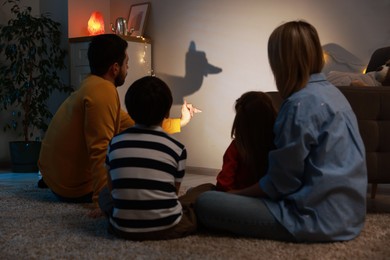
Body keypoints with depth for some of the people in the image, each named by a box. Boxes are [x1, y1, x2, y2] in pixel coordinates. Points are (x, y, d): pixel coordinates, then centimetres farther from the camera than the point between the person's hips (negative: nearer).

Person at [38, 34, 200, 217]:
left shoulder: (91, 86, 7)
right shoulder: (103, 90, -23)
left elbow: (135, 125, 14)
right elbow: (100, 150, -30)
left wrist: (180, 121, 21)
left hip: (54, 176, 8)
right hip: (74, 188, -8)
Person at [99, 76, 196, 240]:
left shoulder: (115, 143, 1)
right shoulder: (177, 148, -6)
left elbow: (112, 188, 11)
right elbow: (173, 193, 4)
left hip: (124, 228, 1)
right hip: (166, 228, -1)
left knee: (104, 195, 29)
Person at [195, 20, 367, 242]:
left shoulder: (301, 103, -19)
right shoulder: (332, 92, 10)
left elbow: (281, 181, -16)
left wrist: (236, 193, 1)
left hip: (317, 218, -9)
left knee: (205, 203, -11)